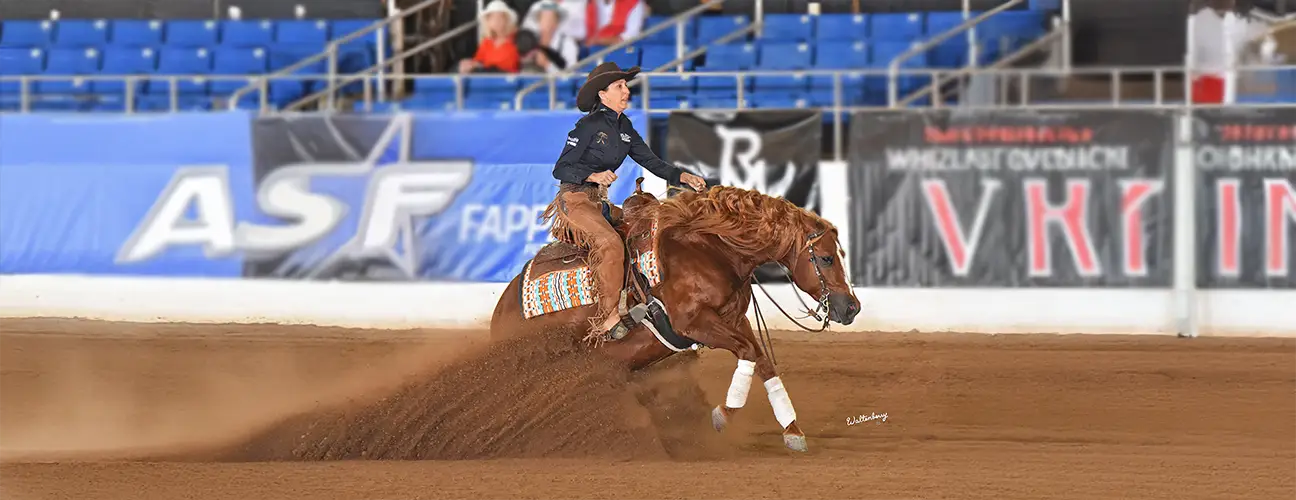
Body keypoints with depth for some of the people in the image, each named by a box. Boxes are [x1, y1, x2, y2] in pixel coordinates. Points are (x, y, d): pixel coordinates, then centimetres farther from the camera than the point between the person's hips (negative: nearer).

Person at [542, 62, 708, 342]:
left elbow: (652, 162, 11)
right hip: (575, 198, -9)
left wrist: (684, 177, -4)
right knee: (610, 243, -29)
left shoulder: (624, 127, 12)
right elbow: (561, 169, -12)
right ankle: (607, 319, -27)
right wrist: (595, 176, -27)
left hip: (600, 202, 9)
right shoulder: (589, 125, -12)